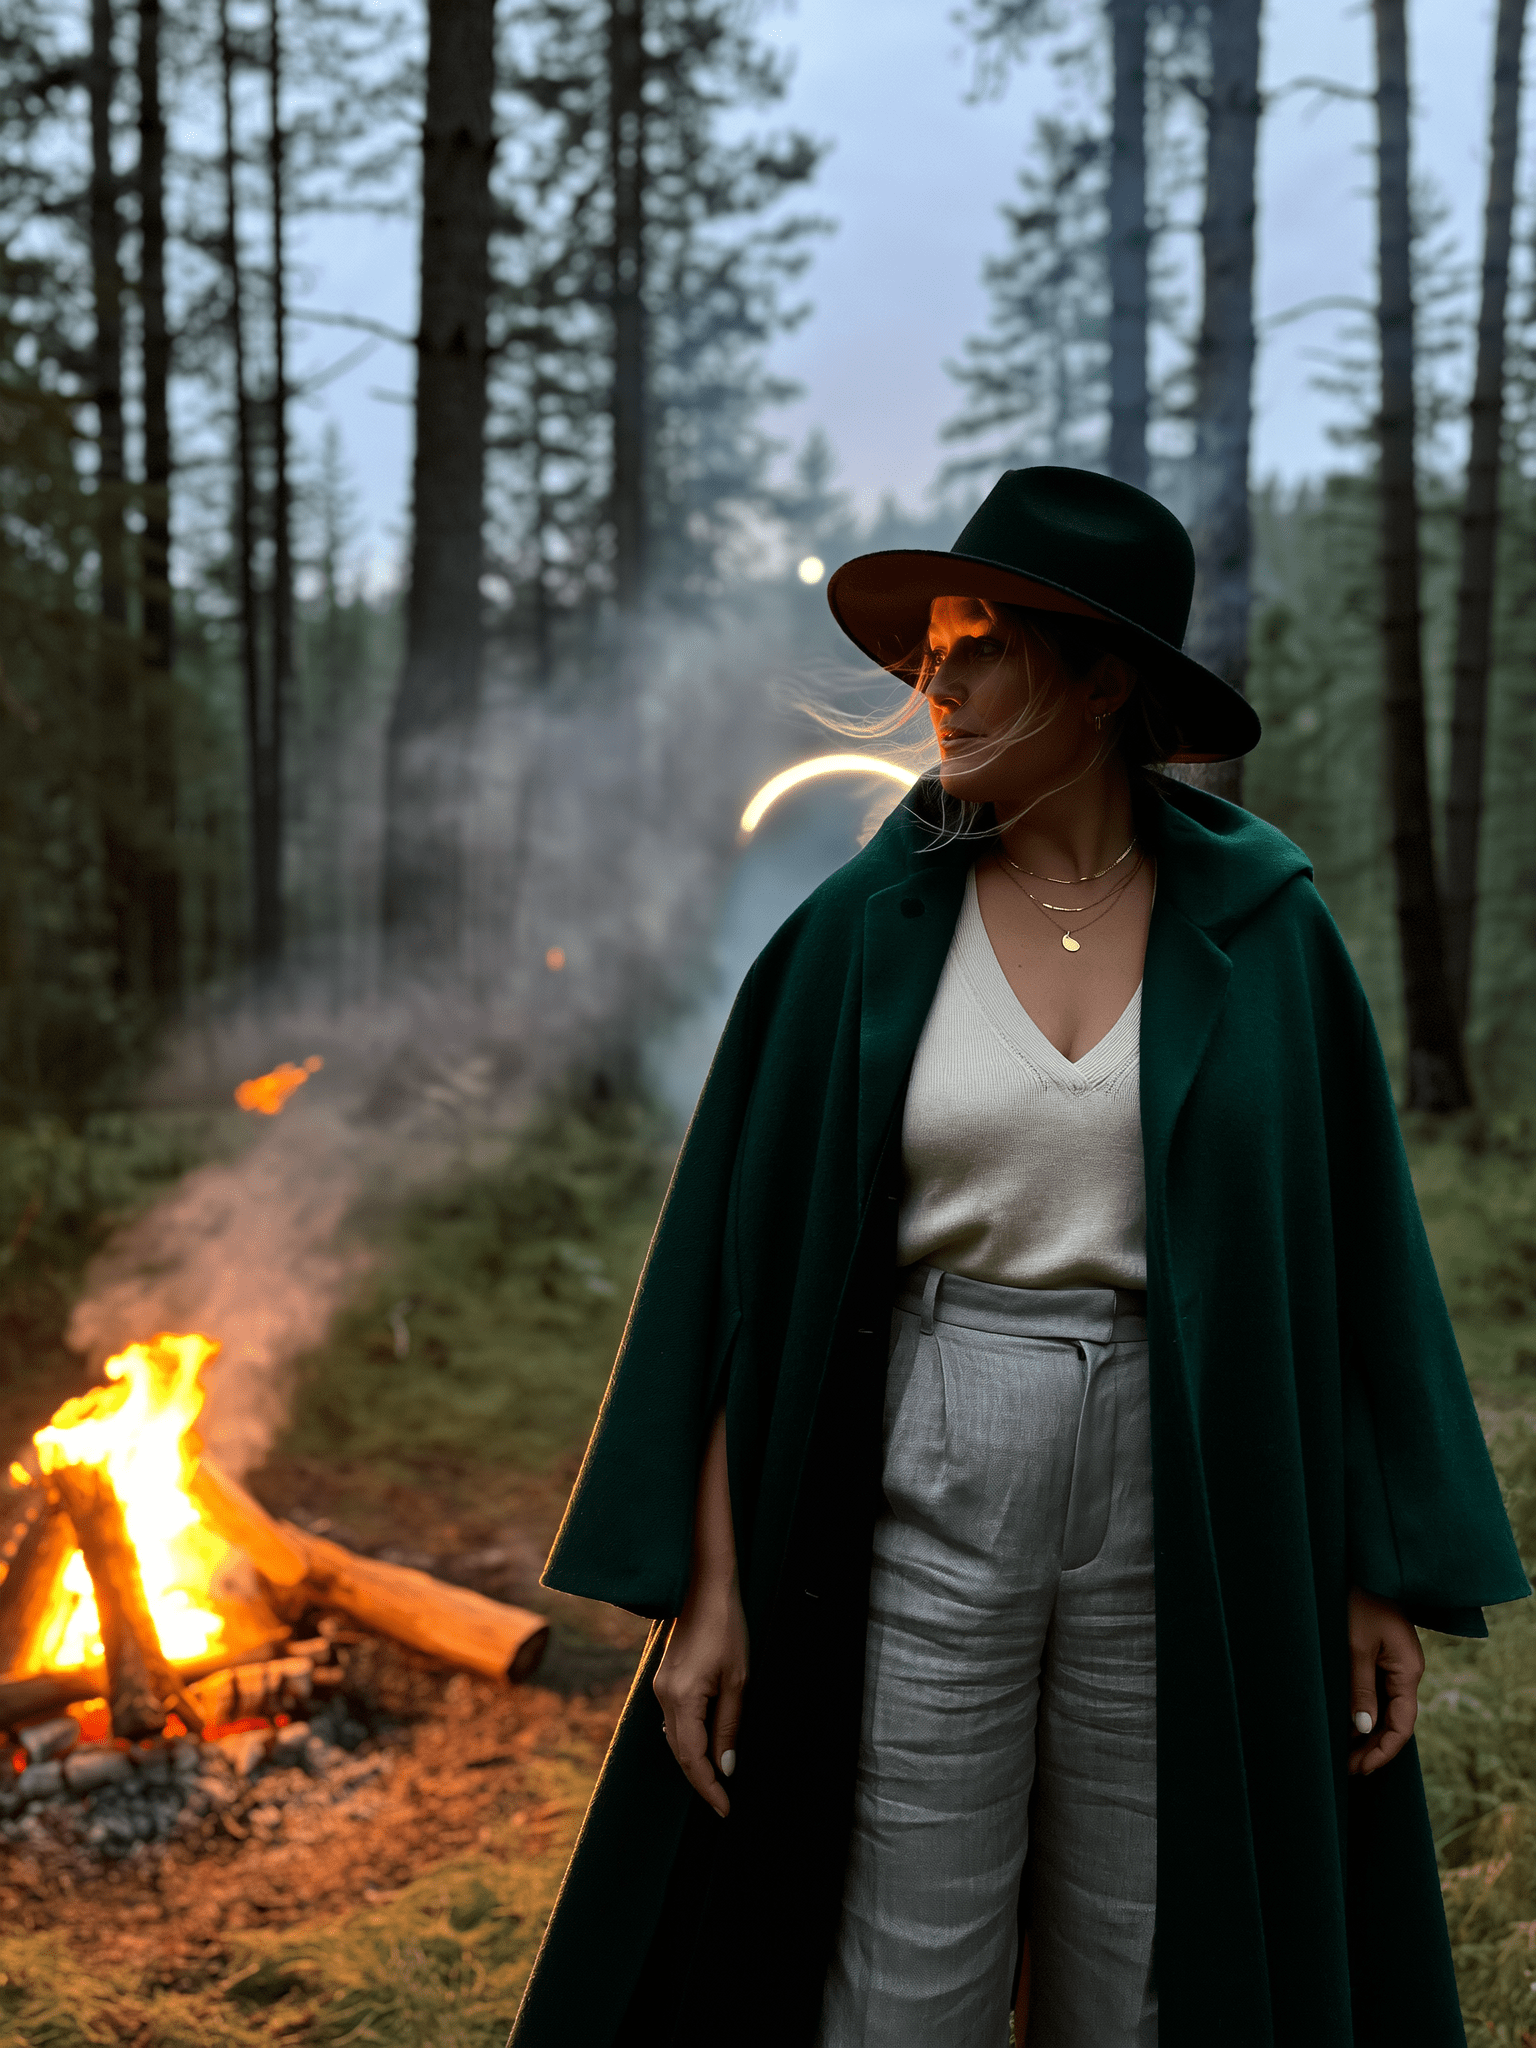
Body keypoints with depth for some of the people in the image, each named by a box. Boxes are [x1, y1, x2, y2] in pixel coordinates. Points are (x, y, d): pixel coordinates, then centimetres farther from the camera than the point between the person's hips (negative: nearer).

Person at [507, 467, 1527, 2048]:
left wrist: (1380, 1574, 2)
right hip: (928, 1497, -1)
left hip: (1179, 1508, 1)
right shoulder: (863, 929, -3)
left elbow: (1349, 1249, 3)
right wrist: (709, 1585, -6)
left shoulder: (1260, 930, 0)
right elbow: (742, 1262, -3)